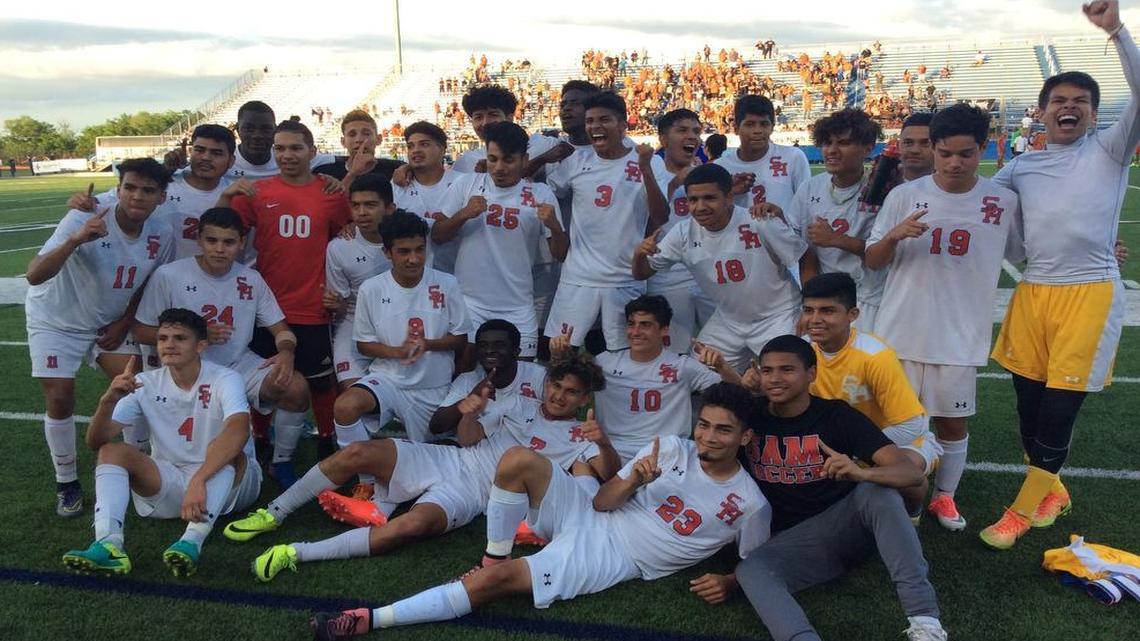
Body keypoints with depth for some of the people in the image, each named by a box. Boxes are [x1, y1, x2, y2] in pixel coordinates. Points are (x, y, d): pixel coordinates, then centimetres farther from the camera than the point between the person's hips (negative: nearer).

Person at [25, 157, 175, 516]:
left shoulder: (161, 235, -16)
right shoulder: (84, 220, -30)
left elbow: (148, 284, 3)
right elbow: (34, 276, -37)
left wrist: (125, 322, -4)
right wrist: (75, 240, -50)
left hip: (108, 322, 4)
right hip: (56, 320, -3)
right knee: (60, 398, -8)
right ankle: (66, 483, 11)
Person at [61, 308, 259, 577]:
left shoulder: (225, 380, -15)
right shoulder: (146, 384, -2)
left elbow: (238, 431, -36)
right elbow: (96, 442, -9)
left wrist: (198, 481, -48)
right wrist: (109, 401, -29)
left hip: (224, 484, -4)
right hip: (169, 483, 4)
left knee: (232, 452, -34)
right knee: (112, 451, -15)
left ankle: (192, 541, -47)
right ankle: (108, 543, -35)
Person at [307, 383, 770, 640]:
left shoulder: (750, 504, -4)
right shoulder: (671, 448, 4)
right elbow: (603, 502, 4)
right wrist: (634, 480, -17)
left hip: (614, 560, -4)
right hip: (588, 518, 4)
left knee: (499, 580, -24)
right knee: (518, 460, -23)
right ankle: (493, 554, -2)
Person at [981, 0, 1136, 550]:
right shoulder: (1022, 164, 13)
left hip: (1091, 293, -4)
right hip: (1032, 291, 4)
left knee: (1059, 411, -2)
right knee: (1029, 407, 10)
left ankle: (1025, 508, 15)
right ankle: (1050, 491, 33)